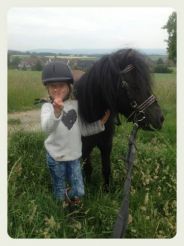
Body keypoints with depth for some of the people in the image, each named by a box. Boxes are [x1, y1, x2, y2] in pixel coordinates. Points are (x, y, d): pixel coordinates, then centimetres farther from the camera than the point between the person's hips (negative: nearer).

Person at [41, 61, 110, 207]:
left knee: (79, 192, 7)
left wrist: (100, 123, -11)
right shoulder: (47, 107, -14)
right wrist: (56, 112, -55)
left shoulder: (76, 104, -5)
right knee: (60, 195, 12)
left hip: (74, 155, 2)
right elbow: (47, 128, -36)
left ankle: (70, 196, 40)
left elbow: (83, 130, 2)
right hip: (55, 157, -2)